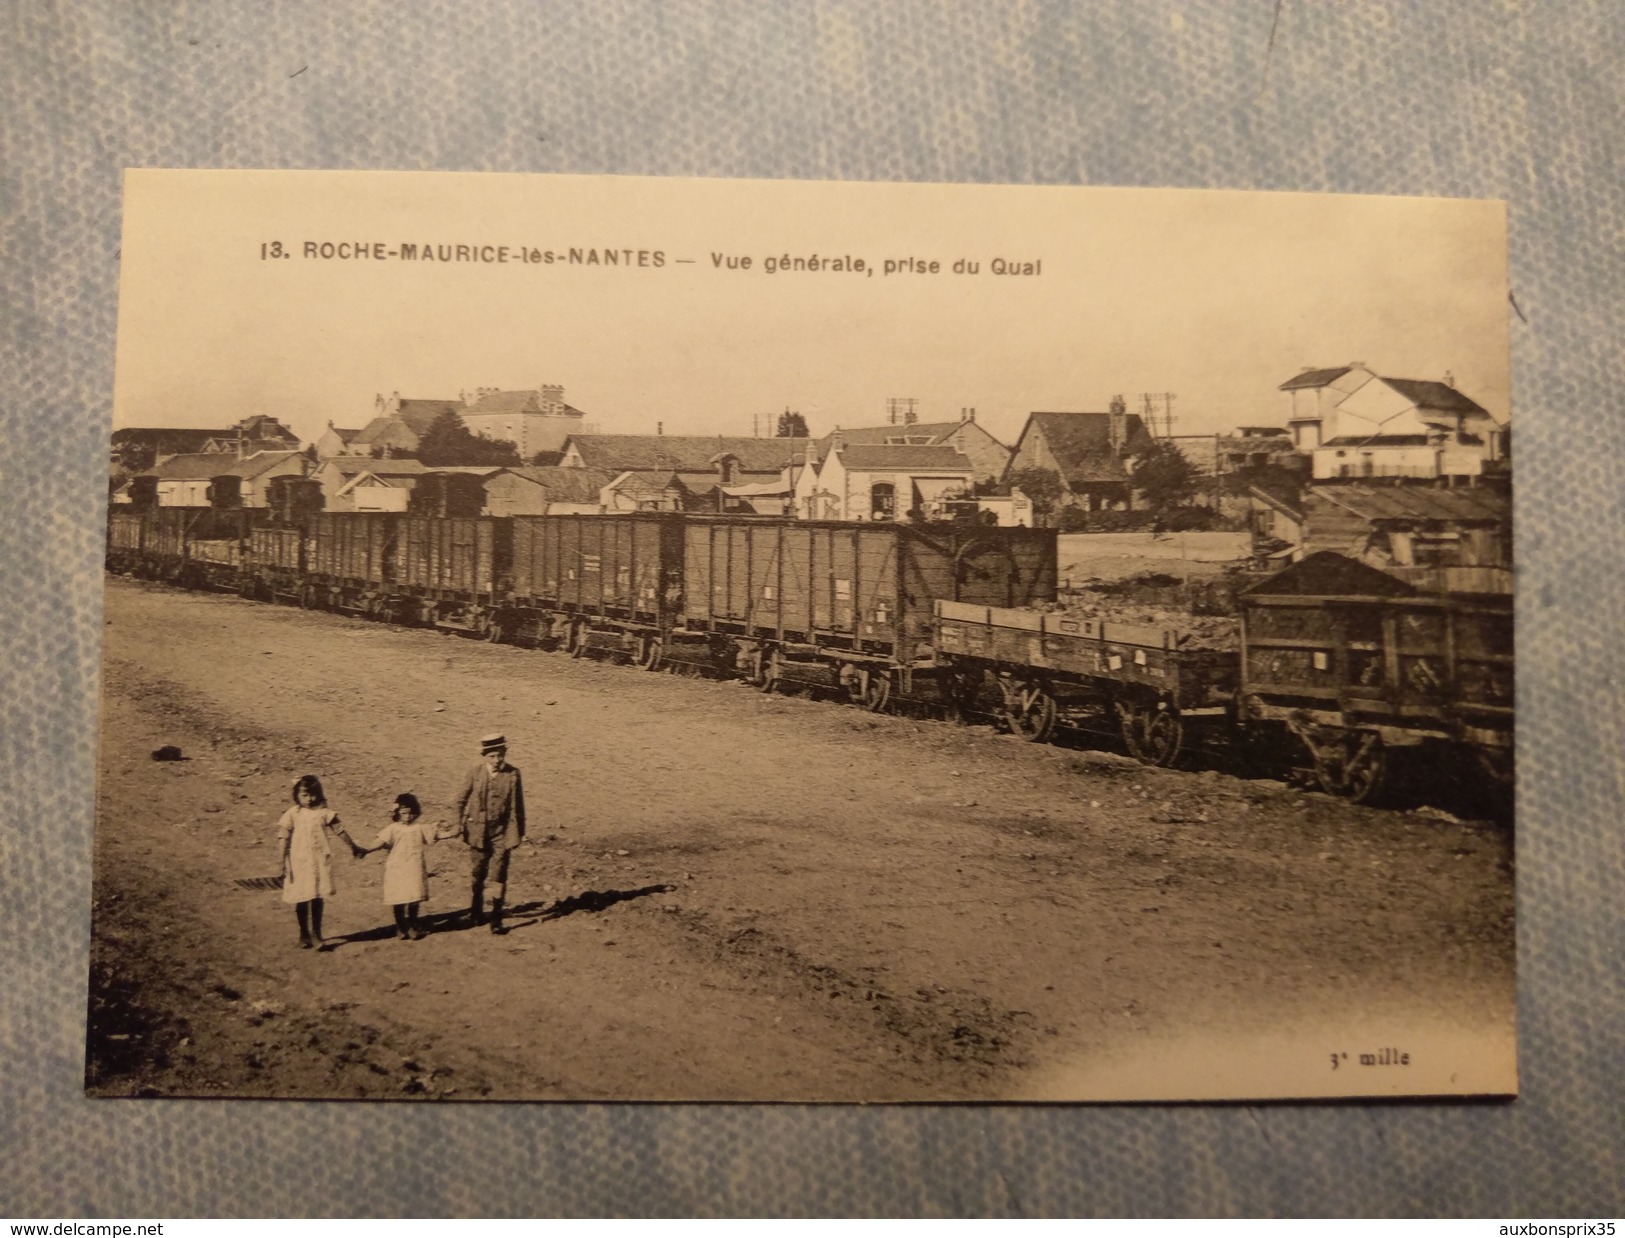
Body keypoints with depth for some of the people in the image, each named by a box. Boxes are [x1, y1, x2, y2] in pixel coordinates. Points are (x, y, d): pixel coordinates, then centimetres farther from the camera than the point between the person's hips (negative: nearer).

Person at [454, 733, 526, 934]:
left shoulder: (512, 774, -8)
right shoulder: (475, 773, -6)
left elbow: (517, 806, -2)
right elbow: (461, 800, 4)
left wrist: (518, 833, 0)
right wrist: (462, 824, 3)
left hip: (502, 832, -1)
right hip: (478, 832, 1)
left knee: (498, 876, -4)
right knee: (476, 874, 15)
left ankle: (496, 919, 3)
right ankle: (474, 913, 35)